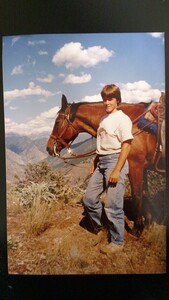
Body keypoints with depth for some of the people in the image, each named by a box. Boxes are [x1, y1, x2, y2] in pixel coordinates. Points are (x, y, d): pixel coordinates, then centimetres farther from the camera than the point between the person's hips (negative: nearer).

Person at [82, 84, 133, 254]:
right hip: (101, 162, 8)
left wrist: (117, 170, -20)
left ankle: (117, 242, 17)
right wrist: (94, 162, 17)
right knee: (89, 199, 12)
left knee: (112, 206, -2)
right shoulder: (104, 119, 15)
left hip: (115, 161, -8)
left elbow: (126, 145, -15)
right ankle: (99, 227, 36)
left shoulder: (122, 119, -10)